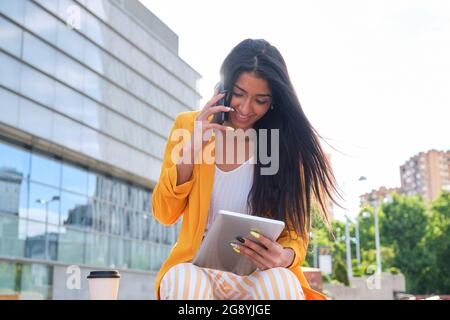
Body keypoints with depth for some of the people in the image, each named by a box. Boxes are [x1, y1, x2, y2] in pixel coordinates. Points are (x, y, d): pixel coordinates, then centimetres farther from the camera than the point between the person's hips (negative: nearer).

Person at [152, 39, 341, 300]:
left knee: (281, 282, -36)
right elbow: (165, 215, 1)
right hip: (197, 266, 1)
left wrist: (285, 256, -26)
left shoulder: (285, 143, -3)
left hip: (260, 273, 0)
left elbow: (295, 232, -1)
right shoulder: (189, 125, 2)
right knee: (182, 280, -35)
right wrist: (191, 149, -13)